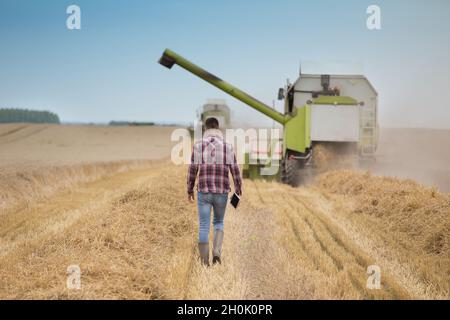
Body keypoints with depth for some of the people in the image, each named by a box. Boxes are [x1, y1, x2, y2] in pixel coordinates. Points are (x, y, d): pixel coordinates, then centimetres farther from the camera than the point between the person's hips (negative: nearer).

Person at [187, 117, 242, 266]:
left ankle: (204, 261, 6)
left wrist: (189, 189, 11)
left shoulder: (198, 145, -3)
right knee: (219, 222, 21)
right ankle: (217, 251, 0)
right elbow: (235, 171, -1)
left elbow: (192, 170, -2)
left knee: (203, 226, 6)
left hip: (204, 192, -1)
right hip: (222, 192, 1)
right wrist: (238, 190, 12)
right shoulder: (227, 146, -1)